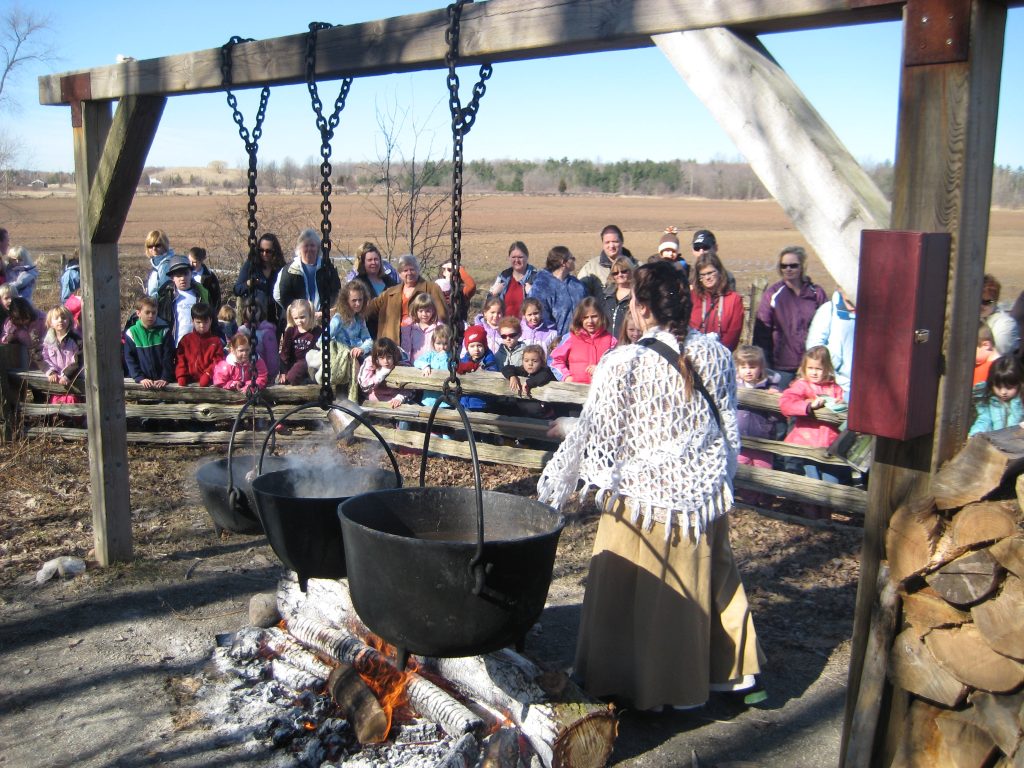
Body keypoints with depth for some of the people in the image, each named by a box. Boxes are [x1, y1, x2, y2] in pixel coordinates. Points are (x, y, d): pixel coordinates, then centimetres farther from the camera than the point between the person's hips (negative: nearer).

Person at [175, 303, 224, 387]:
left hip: (209, 383, -1)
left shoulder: (216, 340, 8)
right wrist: (181, 379, -5)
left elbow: (218, 362, 1)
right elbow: (180, 361, 8)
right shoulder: (186, 339, 12)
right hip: (189, 382, 2)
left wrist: (207, 377, -13)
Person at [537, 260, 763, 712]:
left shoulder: (622, 364, -17)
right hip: (704, 495, 5)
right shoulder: (715, 355, -3)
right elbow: (729, 429, 5)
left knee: (631, 591, 12)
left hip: (641, 495, -4)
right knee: (713, 581, 20)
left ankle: (632, 683, 25)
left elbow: (592, 432, -11)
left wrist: (553, 484, 2)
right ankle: (740, 674, 33)